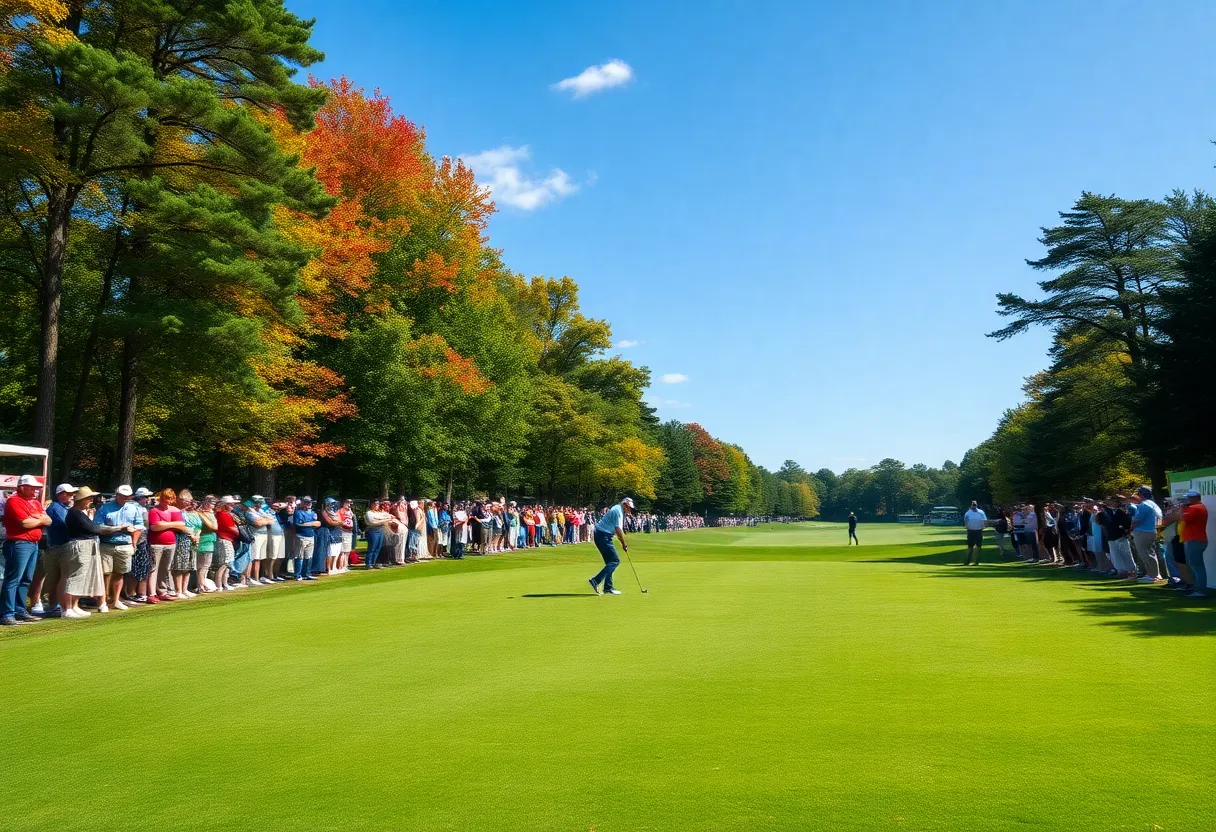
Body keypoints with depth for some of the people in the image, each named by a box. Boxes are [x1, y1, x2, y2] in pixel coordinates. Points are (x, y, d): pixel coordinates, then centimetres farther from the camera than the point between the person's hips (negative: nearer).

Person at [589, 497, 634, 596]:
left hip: (602, 536, 11)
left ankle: (608, 588, 14)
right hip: (603, 536, -11)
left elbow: (619, 530, 20)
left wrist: (623, 543, 13)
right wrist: (624, 544, -9)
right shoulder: (618, 511, -14)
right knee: (615, 561, -11)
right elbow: (618, 530, -18)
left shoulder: (618, 510, 19)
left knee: (610, 562, 13)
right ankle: (595, 581, -17)